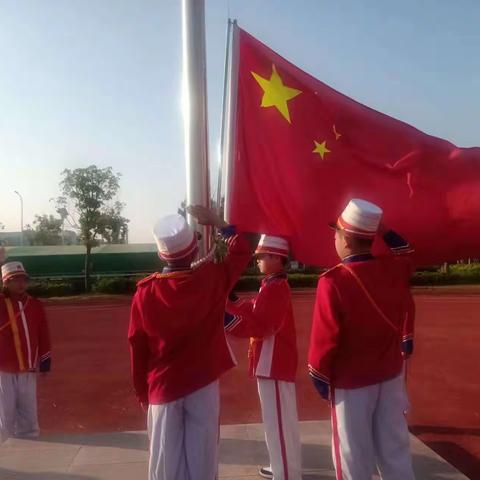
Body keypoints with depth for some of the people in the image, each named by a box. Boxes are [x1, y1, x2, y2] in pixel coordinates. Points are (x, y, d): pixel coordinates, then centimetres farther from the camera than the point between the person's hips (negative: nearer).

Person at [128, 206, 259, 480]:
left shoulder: (145, 293, -10)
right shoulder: (212, 279, -12)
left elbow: (138, 350, -2)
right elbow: (248, 243, 3)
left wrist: (143, 393, 10)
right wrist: (217, 223, 9)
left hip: (163, 388, 1)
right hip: (203, 385, 0)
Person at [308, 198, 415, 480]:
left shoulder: (333, 281, -24)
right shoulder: (395, 269, -8)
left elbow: (325, 338, -18)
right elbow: (408, 253, 19)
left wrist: (319, 377, -4)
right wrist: (385, 231, 11)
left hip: (351, 380, -5)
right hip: (391, 373, 5)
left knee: (355, 453, 10)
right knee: (395, 447, 18)